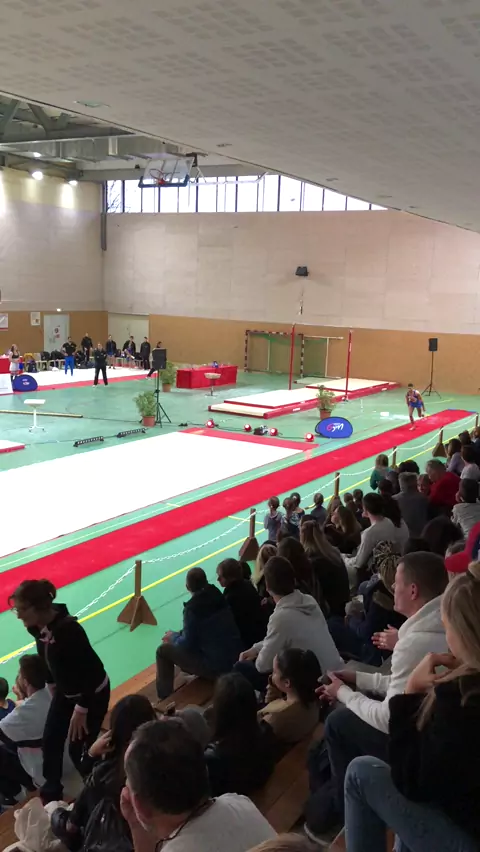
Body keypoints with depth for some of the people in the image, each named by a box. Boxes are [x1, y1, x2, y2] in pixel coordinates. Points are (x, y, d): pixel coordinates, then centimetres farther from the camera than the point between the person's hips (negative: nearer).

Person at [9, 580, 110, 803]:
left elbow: (89, 670, -29)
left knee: (79, 748, 3)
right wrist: (52, 685, 16)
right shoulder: (37, 627, -11)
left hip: (93, 693, -7)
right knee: (50, 742, 9)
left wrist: (81, 710, -22)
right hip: (65, 693, 7)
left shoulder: (68, 629, -34)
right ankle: (51, 794, 29)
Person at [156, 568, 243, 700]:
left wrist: (173, 637, 11)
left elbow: (187, 644, -10)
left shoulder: (192, 608, -16)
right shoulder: (218, 597, 4)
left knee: (164, 650, 6)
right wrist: (178, 635, 21)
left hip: (216, 667, -7)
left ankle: (165, 698, 16)